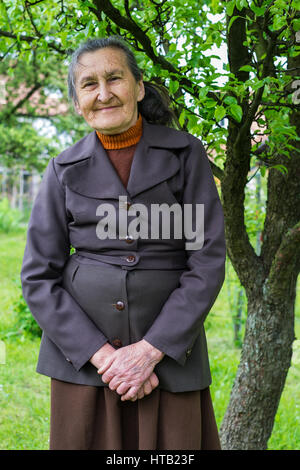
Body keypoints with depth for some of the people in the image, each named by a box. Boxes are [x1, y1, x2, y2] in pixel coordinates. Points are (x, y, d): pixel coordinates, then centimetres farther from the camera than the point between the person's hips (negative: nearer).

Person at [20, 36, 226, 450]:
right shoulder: (64, 170, 3)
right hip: (83, 355, 1)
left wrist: (151, 350, -12)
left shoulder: (186, 154, -1)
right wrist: (102, 354, -10)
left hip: (168, 350, -1)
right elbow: (38, 276, 0)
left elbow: (208, 263, -5)